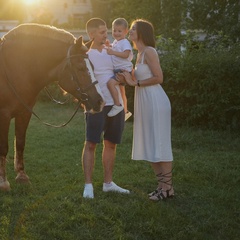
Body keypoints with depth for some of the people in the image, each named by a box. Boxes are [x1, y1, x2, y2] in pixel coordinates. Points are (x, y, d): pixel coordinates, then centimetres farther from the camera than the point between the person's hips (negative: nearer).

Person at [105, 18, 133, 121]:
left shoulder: (125, 42, -14)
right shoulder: (116, 42, 13)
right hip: (117, 70, 10)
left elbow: (126, 54, -31)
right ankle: (125, 111, 37)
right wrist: (109, 46, 17)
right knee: (121, 91, 22)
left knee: (110, 82, -32)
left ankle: (117, 105, -27)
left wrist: (113, 52, -36)